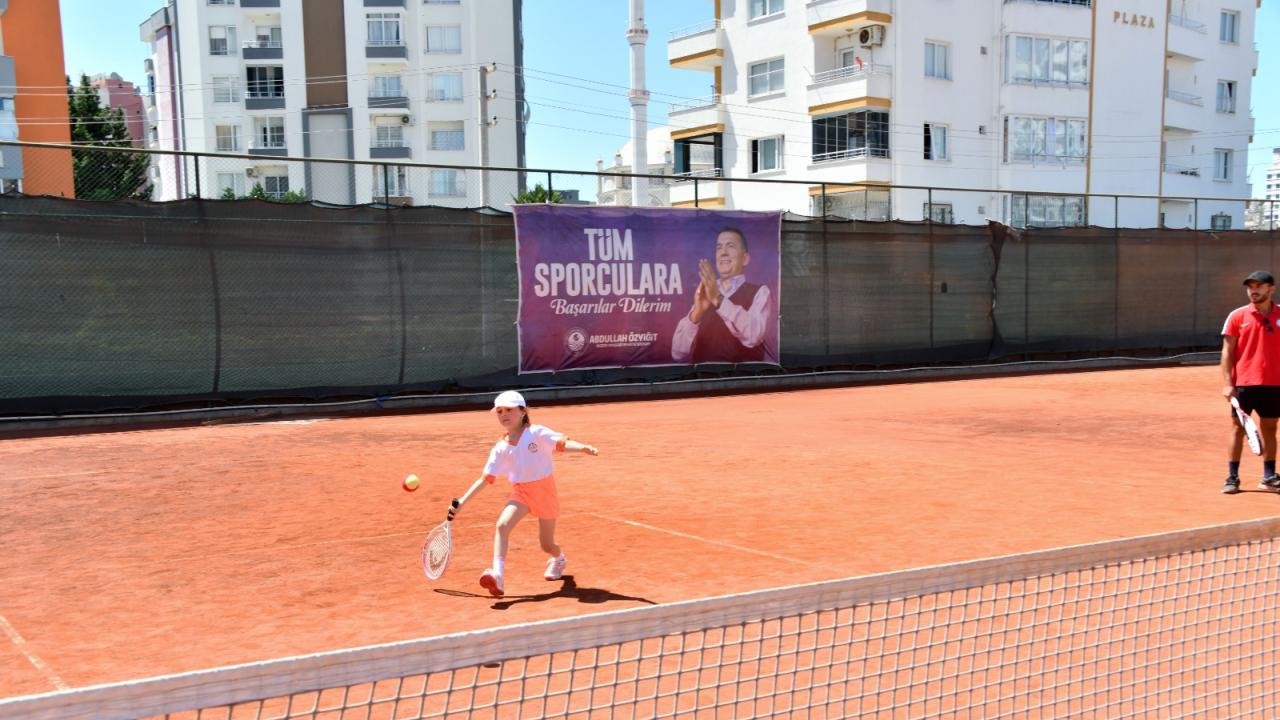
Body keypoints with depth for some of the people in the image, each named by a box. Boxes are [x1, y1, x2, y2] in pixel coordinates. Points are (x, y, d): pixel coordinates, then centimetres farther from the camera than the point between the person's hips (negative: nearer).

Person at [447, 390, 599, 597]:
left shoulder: (536, 433, -10)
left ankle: (559, 559, 46)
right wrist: (462, 502, -2)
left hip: (544, 490, -2)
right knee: (502, 525, -26)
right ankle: (497, 576, -31)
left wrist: (582, 447, -40)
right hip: (521, 493, 3)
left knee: (547, 545, 8)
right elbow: (486, 479, 3)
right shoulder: (500, 449, 1)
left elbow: (562, 444, -19)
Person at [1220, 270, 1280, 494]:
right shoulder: (1237, 316, 0)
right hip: (1243, 384, -2)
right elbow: (1227, 352, 0)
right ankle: (1232, 478, 7)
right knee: (1238, 429, 2)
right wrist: (1227, 383, -8)